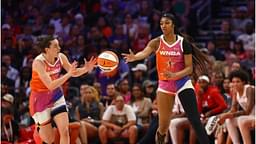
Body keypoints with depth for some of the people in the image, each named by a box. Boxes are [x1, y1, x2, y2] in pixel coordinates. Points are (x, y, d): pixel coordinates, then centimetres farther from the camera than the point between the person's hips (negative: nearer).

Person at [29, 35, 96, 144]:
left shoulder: (60, 57, -10)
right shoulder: (39, 62, -27)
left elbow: (73, 72, 5)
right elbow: (51, 85, -32)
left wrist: (86, 69, -14)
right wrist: (68, 74, -35)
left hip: (56, 95, 5)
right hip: (40, 99, -5)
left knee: (64, 131, -8)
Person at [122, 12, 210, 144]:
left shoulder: (183, 42, -7)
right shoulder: (157, 42, -5)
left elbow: (189, 68, -7)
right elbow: (145, 52, -26)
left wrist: (174, 75, -25)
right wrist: (134, 57, -49)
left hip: (182, 83, -1)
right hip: (164, 85, 1)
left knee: (195, 121, -10)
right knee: (163, 126, 2)